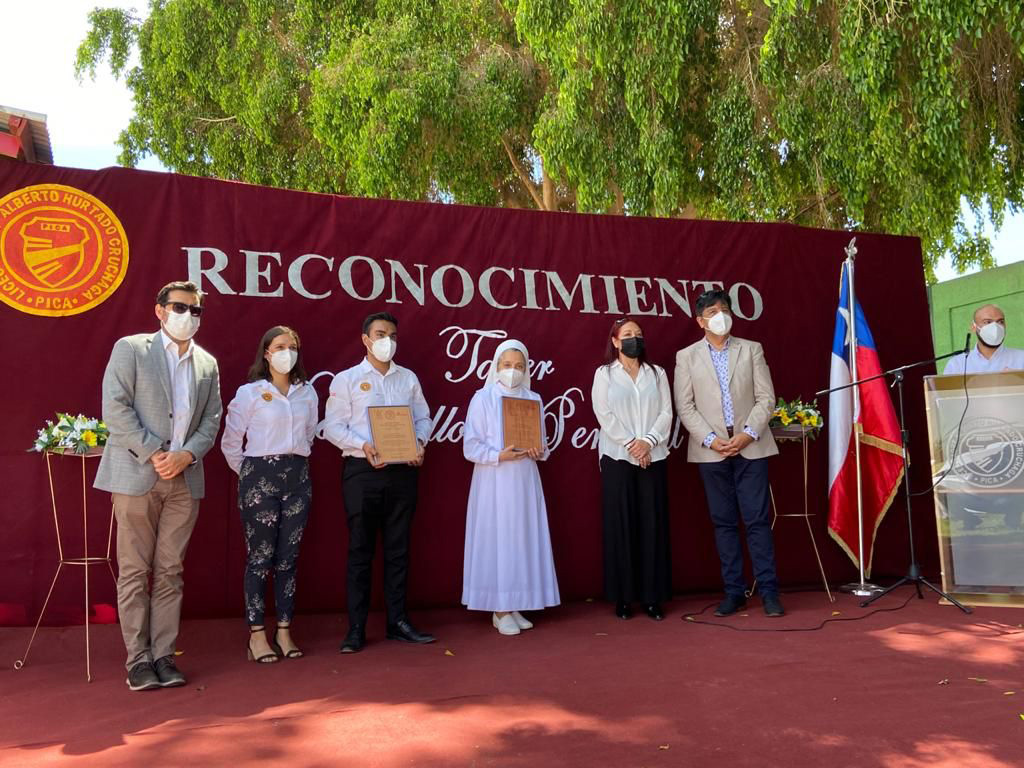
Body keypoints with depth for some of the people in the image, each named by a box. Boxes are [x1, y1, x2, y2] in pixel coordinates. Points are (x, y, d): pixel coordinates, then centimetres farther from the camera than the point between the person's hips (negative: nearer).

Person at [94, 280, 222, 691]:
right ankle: (138, 658, 11)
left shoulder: (207, 364, 13)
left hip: (185, 479, 4)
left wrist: (187, 455, -7)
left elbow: (211, 420, 11)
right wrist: (154, 454, -12)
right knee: (135, 571, 2)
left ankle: (163, 655, 14)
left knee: (170, 572, 7)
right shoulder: (130, 349, 1)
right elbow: (115, 408, -7)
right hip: (137, 475, -3)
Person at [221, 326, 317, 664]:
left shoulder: (308, 392, 9)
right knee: (260, 557, 0)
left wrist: (295, 463, 14)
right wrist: (247, 473, 4)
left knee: (288, 557, 8)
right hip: (260, 476, -4)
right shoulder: (250, 392, -3)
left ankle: (284, 632, 17)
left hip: (298, 477, 4)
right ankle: (257, 635, 9)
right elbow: (230, 441, 0)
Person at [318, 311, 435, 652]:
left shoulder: (409, 378, 13)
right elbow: (333, 425, -3)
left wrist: (420, 442, -7)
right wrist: (363, 446, -18)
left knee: (398, 548, 9)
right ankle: (356, 628, 10)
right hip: (362, 471, -3)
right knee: (360, 550, 2)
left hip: (403, 471, 3)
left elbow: (423, 417, 13)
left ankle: (398, 621, 19)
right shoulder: (346, 379, 3)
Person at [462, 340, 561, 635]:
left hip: (525, 480, 4)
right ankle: (500, 611, 7)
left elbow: (542, 442, 12)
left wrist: (538, 452, -10)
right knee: (497, 541, -2)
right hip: (494, 481, -4)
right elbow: (471, 446, -7)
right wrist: (500, 456, -20)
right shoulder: (483, 398, -3)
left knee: (523, 540, 6)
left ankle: (514, 607, 17)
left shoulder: (534, 399, 9)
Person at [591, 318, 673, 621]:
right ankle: (622, 597, 7)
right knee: (621, 525, 0)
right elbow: (604, 415, -5)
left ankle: (653, 596, 8)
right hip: (618, 458, -2)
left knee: (653, 525, 1)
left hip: (653, 458, 2)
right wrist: (631, 445, -12)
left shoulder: (657, 373, 11)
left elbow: (666, 412, 2)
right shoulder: (604, 374, 5)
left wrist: (648, 441, -12)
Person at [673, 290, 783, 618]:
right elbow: (685, 407, 2)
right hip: (711, 451, 0)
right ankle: (733, 591, 13)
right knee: (724, 523, 5)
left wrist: (748, 433, -9)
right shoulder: (686, 356, 7)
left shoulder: (751, 349, 9)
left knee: (758, 520, -1)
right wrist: (711, 439, -10)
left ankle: (769, 591, 6)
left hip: (751, 447, 0)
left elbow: (766, 398, 4)